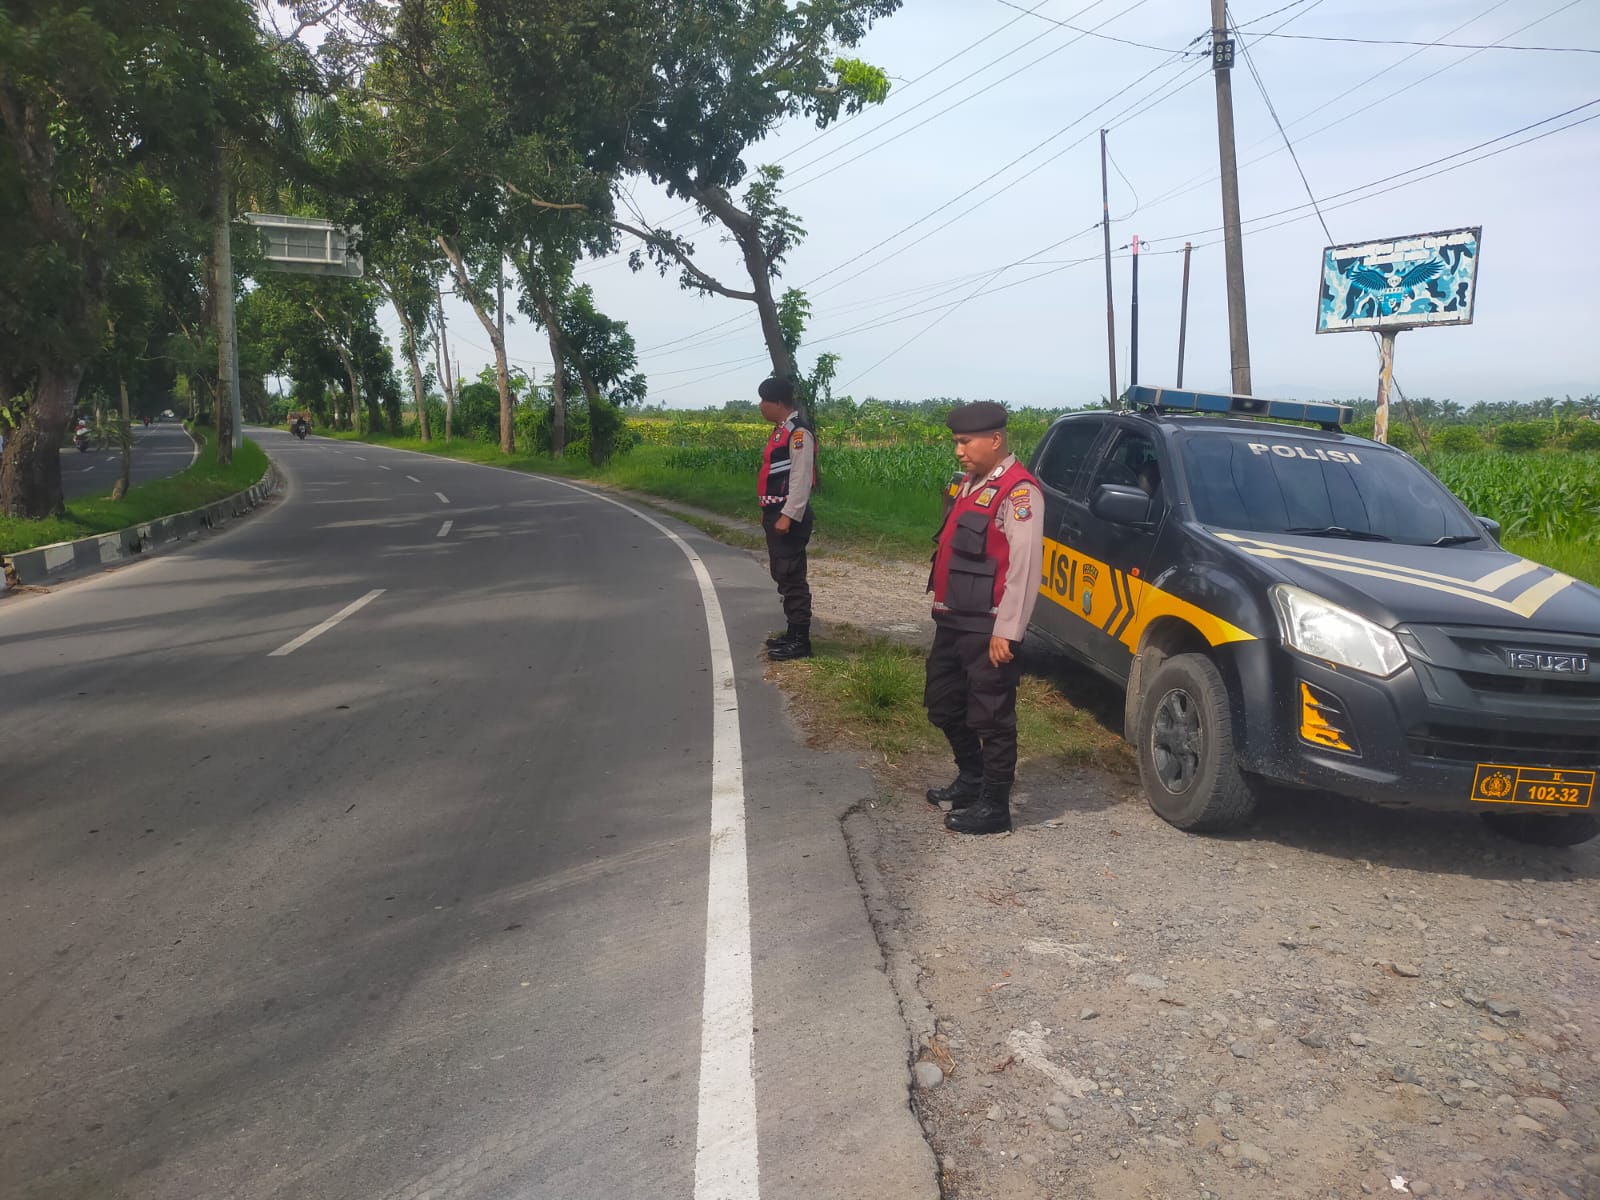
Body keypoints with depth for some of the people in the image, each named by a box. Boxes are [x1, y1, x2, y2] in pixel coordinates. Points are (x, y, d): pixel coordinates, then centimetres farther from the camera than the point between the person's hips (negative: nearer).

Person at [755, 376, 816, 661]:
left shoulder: (799, 433, -15)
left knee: (791, 577, -7)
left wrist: (787, 516, -22)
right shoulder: (781, 430, 15)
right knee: (781, 575, 15)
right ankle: (793, 632, 25)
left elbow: (801, 479, -20)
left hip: (789, 517, -10)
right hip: (776, 514, 10)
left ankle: (800, 641, -2)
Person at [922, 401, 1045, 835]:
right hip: (952, 620, 10)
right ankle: (971, 778, 38)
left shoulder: (1018, 490, -16)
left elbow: (1024, 566, -21)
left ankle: (993, 807, 13)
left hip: (986, 628, -10)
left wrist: (1006, 632, -22)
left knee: (991, 717, 1)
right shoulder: (968, 482, 15)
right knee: (944, 705, 20)